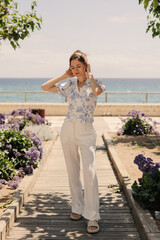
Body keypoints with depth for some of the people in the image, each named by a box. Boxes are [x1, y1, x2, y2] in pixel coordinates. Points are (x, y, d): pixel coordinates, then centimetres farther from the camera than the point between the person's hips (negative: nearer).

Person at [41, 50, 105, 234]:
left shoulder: (94, 83, -1)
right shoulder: (69, 85, 9)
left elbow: (97, 90, -26)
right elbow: (45, 87, 8)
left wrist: (89, 75, -14)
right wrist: (64, 75, 4)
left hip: (86, 132, -4)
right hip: (68, 130, 4)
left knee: (89, 171, -14)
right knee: (72, 171, 9)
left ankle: (92, 216, -9)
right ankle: (77, 208, 23)